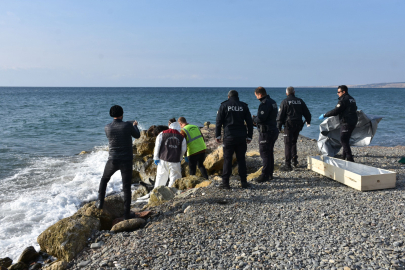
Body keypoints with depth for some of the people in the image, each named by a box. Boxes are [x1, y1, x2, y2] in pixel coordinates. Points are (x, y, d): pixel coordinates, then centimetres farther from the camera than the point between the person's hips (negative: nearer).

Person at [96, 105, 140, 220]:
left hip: (113, 160, 1)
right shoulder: (128, 125, -11)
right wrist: (135, 126, 30)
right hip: (126, 161, -1)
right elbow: (137, 135, 8)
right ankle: (127, 213, 9)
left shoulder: (107, 128, -4)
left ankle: (100, 202, 25)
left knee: (104, 180, 28)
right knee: (126, 187, 6)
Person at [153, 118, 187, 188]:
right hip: (175, 161, -1)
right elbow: (183, 150, 9)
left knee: (161, 177, 14)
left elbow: (157, 146, -1)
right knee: (174, 178, 7)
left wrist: (156, 158, 5)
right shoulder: (181, 137, 2)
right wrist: (179, 159, 22)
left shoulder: (162, 134, 1)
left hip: (163, 160, 1)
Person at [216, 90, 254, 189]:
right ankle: (244, 182, 11)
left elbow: (219, 121, -1)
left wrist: (217, 135, 5)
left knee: (227, 159, 1)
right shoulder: (244, 106, 8)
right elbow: (249, 122, 8)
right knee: (241, 159, 9)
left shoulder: (224, 105, 2)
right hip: (241, 137, 2)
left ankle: (225, 183, 2)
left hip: (229, 136, -2)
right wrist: (249, 136, 14)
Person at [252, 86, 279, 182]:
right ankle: (270, 174, 24)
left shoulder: (264, 103, -18)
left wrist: (253, 118, -3)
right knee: (269, 153, 16)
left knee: (264, 153, -5)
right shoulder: (272, 101, 14)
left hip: (266, 132, -10)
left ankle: (265, 175, -1)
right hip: (273, 130, 10)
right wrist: (256, 118, 11)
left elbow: (261, 118, -24)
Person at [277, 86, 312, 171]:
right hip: (298, 125, 5)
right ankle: (295, 161, 22)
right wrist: (308, 121, 32)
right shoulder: (300, 101, 9)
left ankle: (288, 165, -6)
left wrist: (279, 126, -4)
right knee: (293, 142, 21)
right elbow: (307, 113, 15)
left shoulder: (285, 102, -5)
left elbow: (280, 114, -9)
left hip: (289, 125, -5)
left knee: (288, 144, -4)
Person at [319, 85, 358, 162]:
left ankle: (350, 159, -9)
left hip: (346, 123, -10)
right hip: (353, 122, 10)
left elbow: (336, 111, -20)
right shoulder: (352, 99, 16)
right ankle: (345, 158, 25)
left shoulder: (343, 100, -13)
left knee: (344, 140, -7)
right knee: (345, 140, 17)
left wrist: (324, 115, -12)